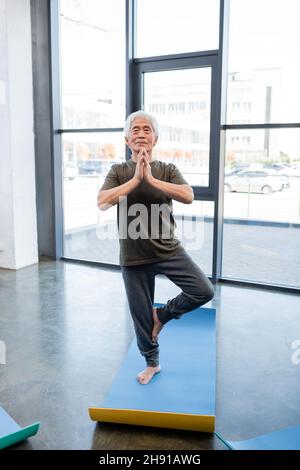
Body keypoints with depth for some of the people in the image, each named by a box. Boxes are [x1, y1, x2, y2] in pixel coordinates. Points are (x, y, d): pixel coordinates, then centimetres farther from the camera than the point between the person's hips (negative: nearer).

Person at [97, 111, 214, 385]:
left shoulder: (168, 170, 0)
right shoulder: (119, 172, 0)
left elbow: (188, 196, -18)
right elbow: (102, 202, -17)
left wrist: (151, 179, -23)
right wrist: (135, 180, -22)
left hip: (169, 251, 1)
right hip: (134, 256, 0)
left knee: (205, 291, -13)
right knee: (141, 314, 10)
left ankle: (162, 315, 14)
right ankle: (152, 363, 35)